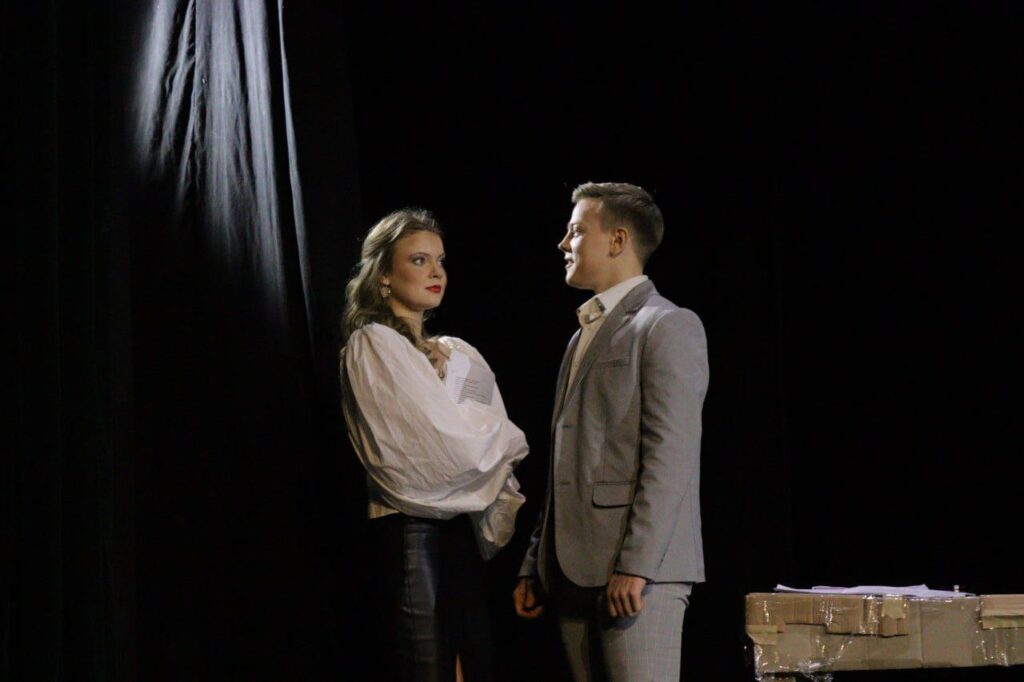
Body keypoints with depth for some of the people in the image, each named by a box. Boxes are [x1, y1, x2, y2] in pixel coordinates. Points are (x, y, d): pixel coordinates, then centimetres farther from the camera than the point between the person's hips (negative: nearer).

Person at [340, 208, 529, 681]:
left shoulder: (454, 354, 17)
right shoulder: (374, 343, -5)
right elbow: (443, 439, -13)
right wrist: (504, 435, 4)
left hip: (464, 531, 7)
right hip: (414, 534, -7)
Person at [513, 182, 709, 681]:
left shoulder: (668, 326, -3)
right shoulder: (585, 335, 24)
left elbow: (671, 457, -13)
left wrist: (635, 566, -20)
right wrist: (535, 566, 17)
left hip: (639, 569, -8)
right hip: (576, 569, 8)